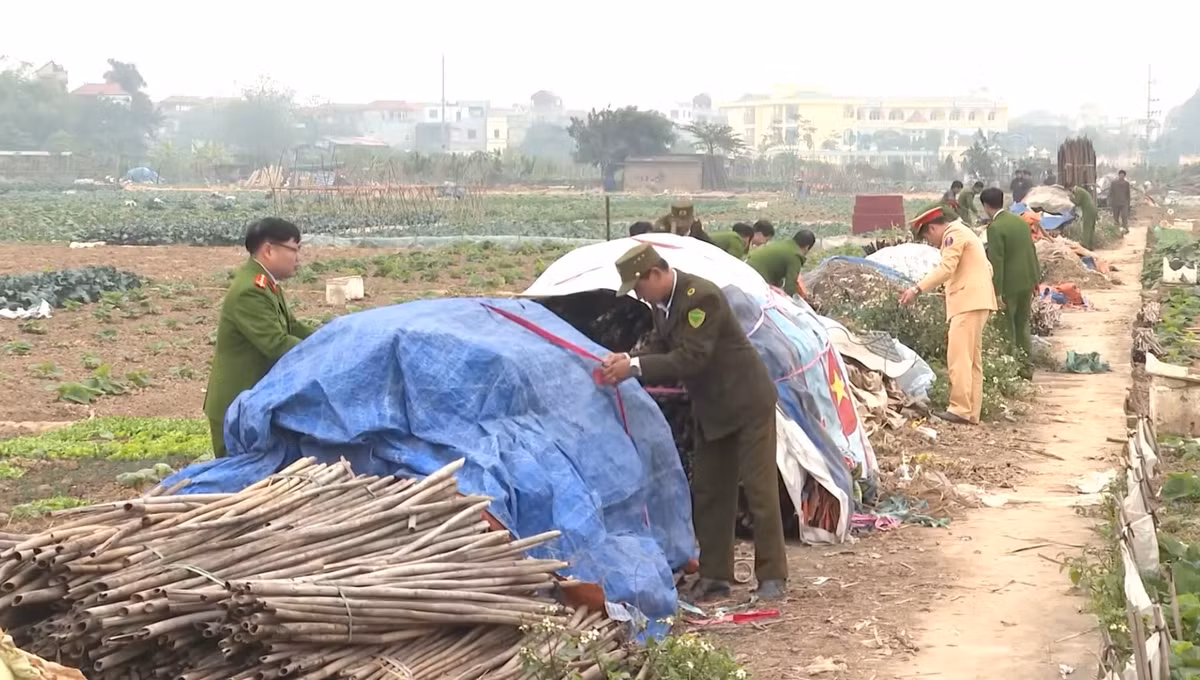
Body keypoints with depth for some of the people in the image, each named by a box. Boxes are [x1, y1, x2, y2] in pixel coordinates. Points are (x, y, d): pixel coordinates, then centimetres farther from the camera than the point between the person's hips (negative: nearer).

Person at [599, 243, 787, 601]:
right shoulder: (663, 302, 2)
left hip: (747, 403, -9)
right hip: (712, 410, 9)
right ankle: (715, 576, 17)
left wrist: (635, 367, -30)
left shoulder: (701, 296, -26)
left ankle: (773, 578, 1)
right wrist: (628, 360, -11)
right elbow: (662, 347, 9)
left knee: (760, 489, -5)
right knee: (708, 492, 10)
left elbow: (692, 358, -29)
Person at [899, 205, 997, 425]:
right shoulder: (962, 233, 26)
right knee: (972, 360, 9)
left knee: (958, 357, -14)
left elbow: (946, 269, -20)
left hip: (968, 304, -11)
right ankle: (972, 412, 9)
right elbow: (987, 268, 28)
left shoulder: (954, 234, -6)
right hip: (976, 303, 11)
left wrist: (917, 289, -25)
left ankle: (960, 409, -18)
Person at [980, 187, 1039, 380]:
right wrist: (1036, 279, 22)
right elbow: (1032, 251, 15)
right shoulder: (1021, 221, 9)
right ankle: (1027, 367, 21)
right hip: (1028, 280, 8)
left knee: (1007, 328, 2)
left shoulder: (995, 227, -16)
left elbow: (996, 261, -19)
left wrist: (997, 292, -18)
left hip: (1010, 284, -8)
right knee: (1023, 325, 18)